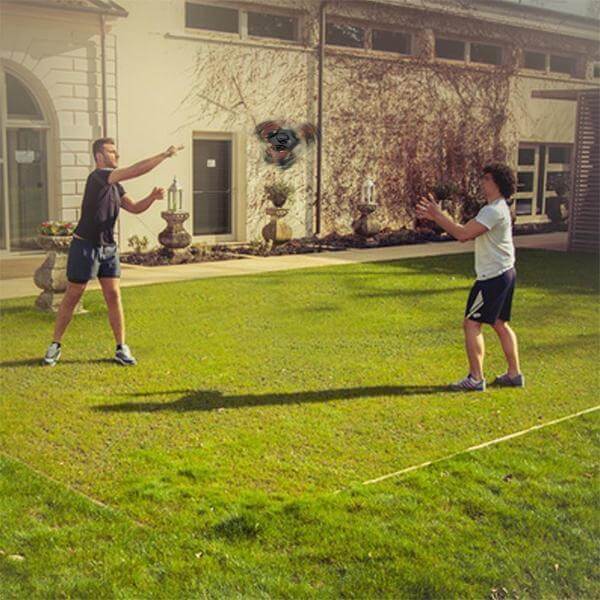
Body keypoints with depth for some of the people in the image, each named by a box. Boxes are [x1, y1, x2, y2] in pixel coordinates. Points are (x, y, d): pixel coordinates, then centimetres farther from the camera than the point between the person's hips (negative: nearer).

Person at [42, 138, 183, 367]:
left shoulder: (115, 185, 10)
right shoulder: (98, 176, -17)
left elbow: (134, 207, 11)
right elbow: (136, 170, -25)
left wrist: (152, 197, -8)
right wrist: (165, 155, -23)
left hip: (109, 247, 7)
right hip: (85, 246, -7)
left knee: (113, 296, 1)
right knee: (72, 297, 2)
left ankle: (121, 348, 5)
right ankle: (55, 346, 15)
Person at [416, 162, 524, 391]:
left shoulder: (494, 210, -19)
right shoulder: (496, 208, 15)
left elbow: (463, 234, -24)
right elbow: (464, 229, 15)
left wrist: (437, 215, -17)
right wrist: (437, 216, 9)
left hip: (493, 277, -10)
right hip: (505, 273, 10)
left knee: (471, 323, -6)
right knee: (500, 324, 17)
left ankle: (476, 379, -4)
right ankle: (514, 374, 23)